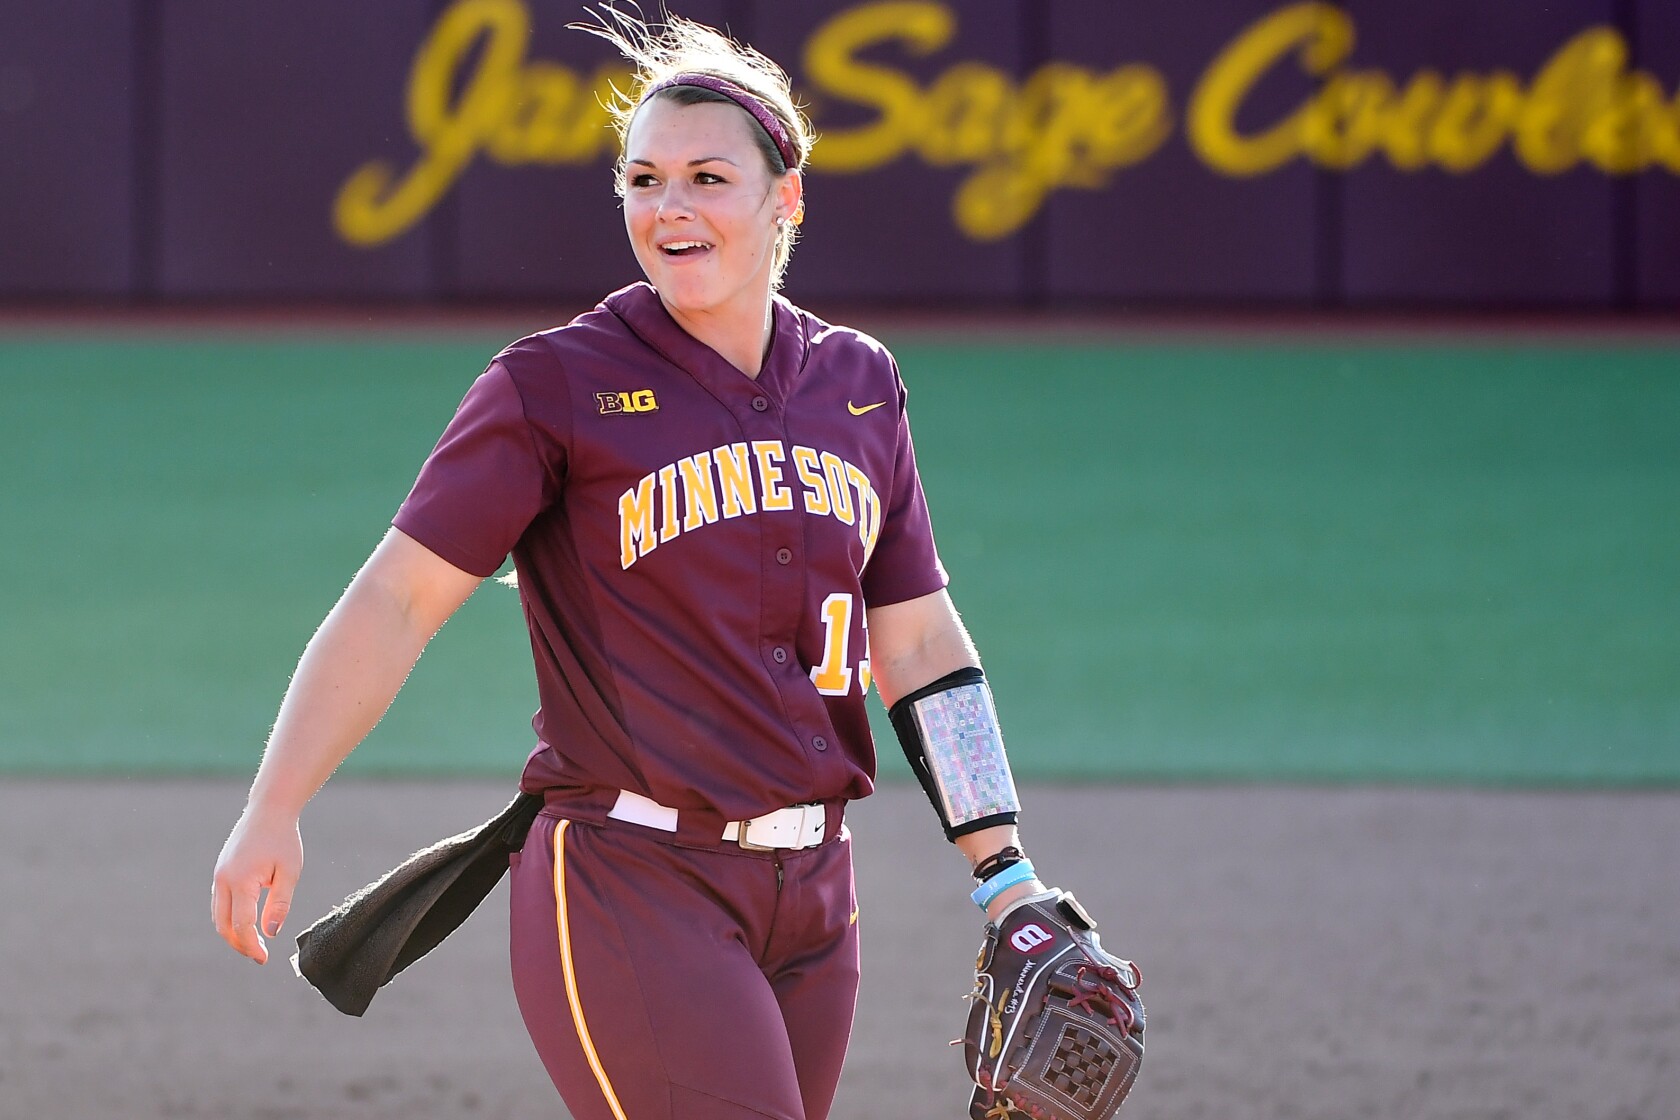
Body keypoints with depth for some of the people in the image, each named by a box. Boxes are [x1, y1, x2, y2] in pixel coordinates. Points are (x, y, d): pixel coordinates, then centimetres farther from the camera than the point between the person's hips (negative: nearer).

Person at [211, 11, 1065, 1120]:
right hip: (630, 892, -6)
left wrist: (1007, 877, 9)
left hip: (811, 896, 6)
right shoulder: (560, 385, -4)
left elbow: (919, 642, 16)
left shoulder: (858, 383, 12)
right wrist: (273, 813, -20)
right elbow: (402, 597, -10)